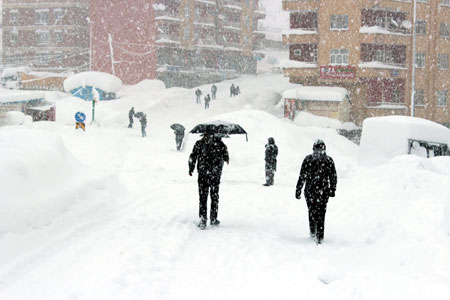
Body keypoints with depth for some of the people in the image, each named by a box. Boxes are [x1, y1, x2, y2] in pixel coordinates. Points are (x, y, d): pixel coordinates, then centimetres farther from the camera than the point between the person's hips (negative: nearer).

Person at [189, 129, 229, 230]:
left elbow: (193, 157, -1)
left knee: (202, 196, 3)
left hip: (203, 173, 0)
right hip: (215, 173, 0)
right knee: (214, 196, 11)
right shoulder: (218, 143, 3)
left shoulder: (199, 143, 2)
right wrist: (227, 159, 39)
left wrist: (191, 169, 11)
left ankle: (203, 219, -7)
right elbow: (225, 153, 17)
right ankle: (213, 219, 15)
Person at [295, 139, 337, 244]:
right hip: (323, 192, 0)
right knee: (321, 214, 7)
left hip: (310, 191, 0)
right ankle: (319, 237, 14)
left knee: (312, 211, 11)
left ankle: (312, 232, 15)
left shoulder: (308, 159, -6)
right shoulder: (329, 160, -5)